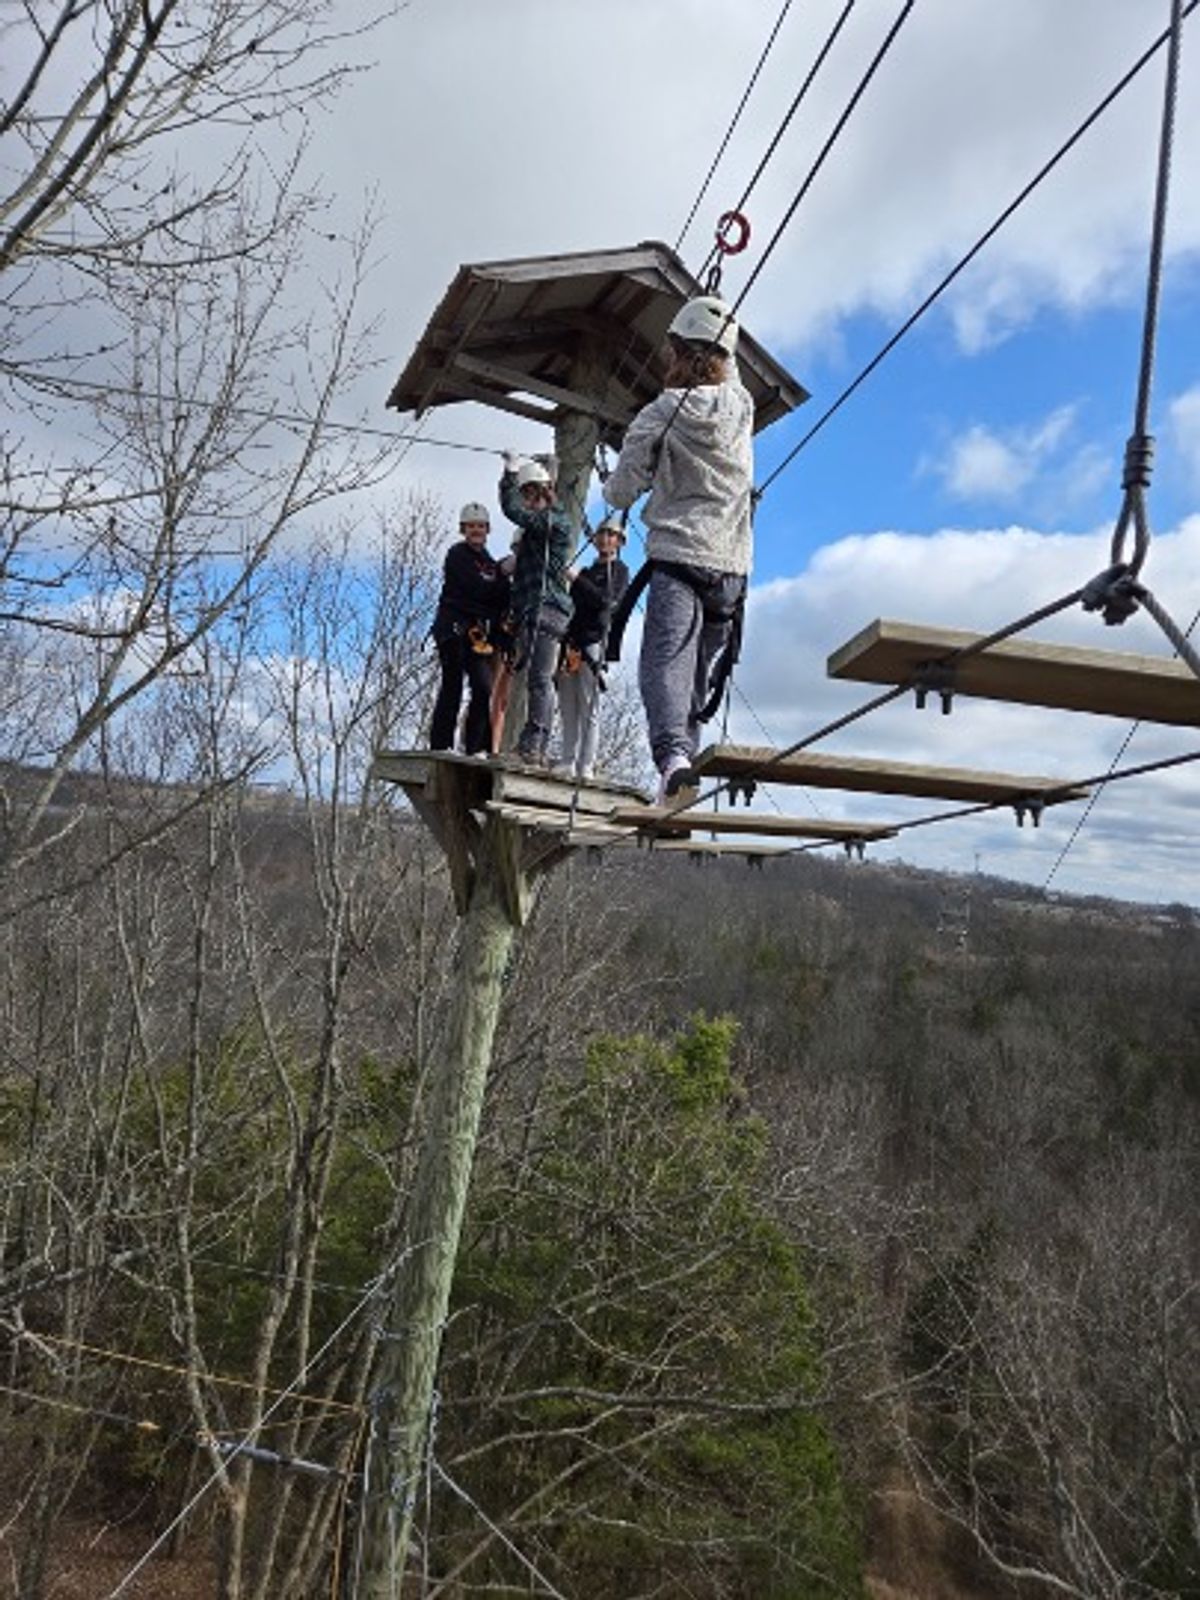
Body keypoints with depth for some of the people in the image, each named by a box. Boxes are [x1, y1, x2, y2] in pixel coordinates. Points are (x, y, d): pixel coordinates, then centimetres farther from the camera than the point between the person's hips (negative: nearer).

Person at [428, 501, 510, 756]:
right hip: (454, 627, -6)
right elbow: (477, 588, -13)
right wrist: (509, 585, -6)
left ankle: (476, 748, 0)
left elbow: (501, 599, 13)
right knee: (452, 686, -7)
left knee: (484, 688, -4)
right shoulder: (458, 554, 1)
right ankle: (441, 745, -3)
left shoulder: (490, 563, 21)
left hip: (478, 632, 6)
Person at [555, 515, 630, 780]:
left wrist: (576, 579, -10)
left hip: (594, 641, -6)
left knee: (589, 708, -10)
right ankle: (568, 764, 4)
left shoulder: (619, 570, 7)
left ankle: (585, 767, -12)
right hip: (571, 641, 6)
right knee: (568, 708, 2)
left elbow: (605, 600, -9)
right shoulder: (588, 571, 26)